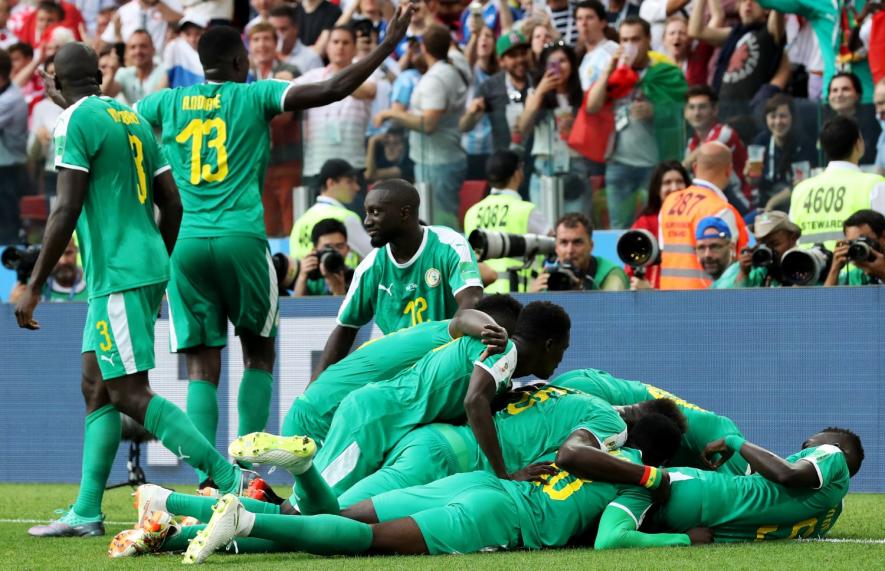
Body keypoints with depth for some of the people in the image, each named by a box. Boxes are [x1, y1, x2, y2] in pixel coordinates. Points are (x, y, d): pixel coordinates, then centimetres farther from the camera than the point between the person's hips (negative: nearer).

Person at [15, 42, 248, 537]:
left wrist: (34, 288, -12)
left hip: (118, 275, -9)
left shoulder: (77, 121, -10)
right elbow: (173, 204, 17)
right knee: (97, 388, 12)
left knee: (131, 394, -10)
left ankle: (229, 478, -17)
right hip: (146, 266, 9)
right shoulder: (133, 119, 16)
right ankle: (87, 513, 12)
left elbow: (67, 212, -16)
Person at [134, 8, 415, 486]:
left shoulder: (167, 102, 12)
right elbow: (334, 90, -3)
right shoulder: (254, 96, 4)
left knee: (202, 368, 2)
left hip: (189, 245, 2)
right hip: (242, 239, -2)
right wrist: (389, 44, 4)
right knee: (259, 355, 15)